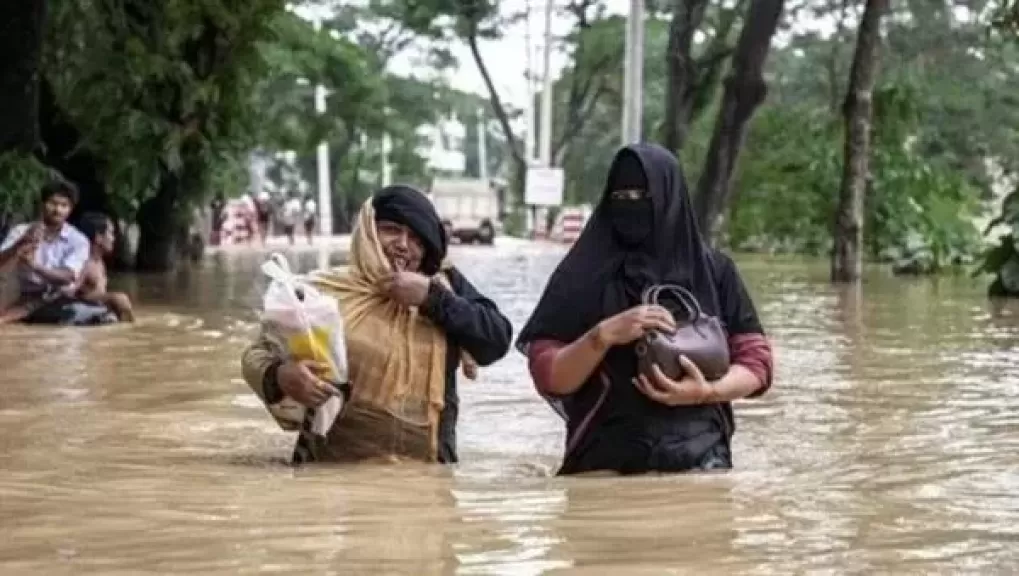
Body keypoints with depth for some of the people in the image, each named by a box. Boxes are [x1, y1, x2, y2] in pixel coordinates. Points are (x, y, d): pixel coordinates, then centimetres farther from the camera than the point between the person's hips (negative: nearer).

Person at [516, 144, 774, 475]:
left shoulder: (714, 271, 6)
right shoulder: (583, 274, 3)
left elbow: (756, 361, 6)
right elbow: (548, 376, -1)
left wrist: (708, 392, -13)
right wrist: (604, 335, -17)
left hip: (699, 460, 1)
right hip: (605, 464, -1)